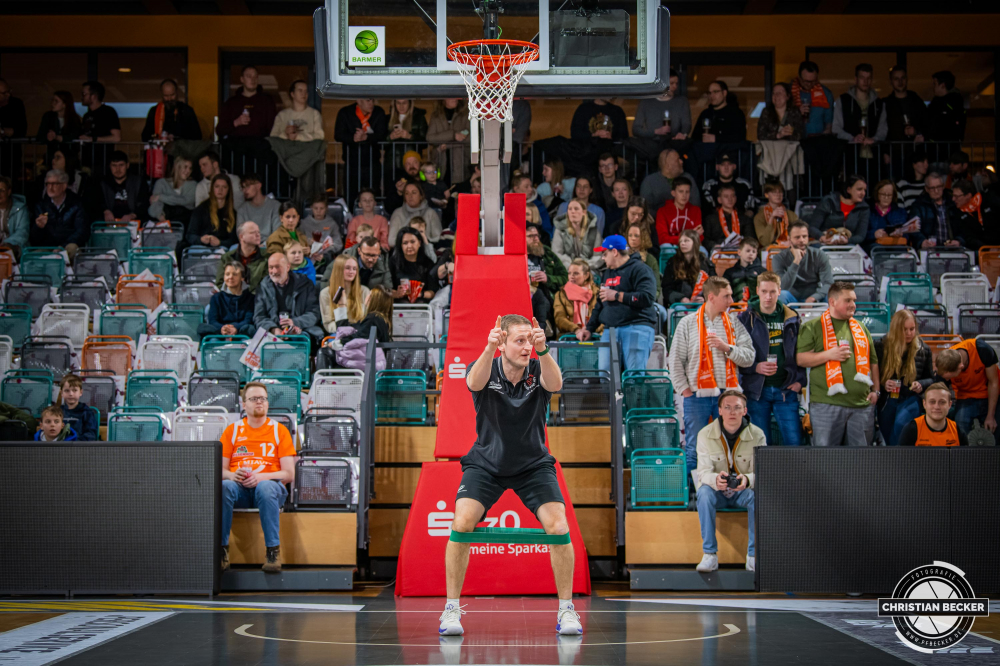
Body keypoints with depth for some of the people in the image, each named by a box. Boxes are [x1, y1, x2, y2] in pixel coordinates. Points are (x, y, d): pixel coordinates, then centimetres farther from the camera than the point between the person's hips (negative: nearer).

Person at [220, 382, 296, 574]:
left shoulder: (279, 431, 13)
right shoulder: (232, 430, 17)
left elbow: (289, 474, 4)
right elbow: (220, 469, 11)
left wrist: (262, 477, -14)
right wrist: (232, 475, -14)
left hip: (269, 484, -1)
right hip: (239, 487, 1)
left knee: (265, 488, -39)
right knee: (223, 487, -36)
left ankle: (273, 551, -35)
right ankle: (221, 549, -30)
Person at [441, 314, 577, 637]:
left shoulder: (538, 371, -14)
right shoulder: (486, 370, -15)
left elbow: (555, 384, -37)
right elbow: (475, 383, -40)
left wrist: (543, 351, -58)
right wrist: (488, 349, -60)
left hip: (533, 465, 1)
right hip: (486, 463, -1)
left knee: (559, 529, -17)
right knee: (461, 524, -21)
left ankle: (566, 609, 0)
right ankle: (452, 608, -6)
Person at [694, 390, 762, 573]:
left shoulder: (756, 435, -8)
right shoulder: (705, 434, -8)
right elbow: (703, 472, -14)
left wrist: (747, 480, -37)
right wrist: (715, 479, -39)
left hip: (744, 491, 0)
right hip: (717, 491, 0)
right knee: (704, 493, -33)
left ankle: (753, 556, -23)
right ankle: (709, 555, -29)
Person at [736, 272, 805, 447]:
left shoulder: (791, 318, 9)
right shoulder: (745, 319, 1)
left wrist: (800, 380, 1)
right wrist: (756, 367, -15)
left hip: (786, 390, 2)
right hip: (757, 391, -1)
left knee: (794, 442, -4)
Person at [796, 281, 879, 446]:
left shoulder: (861, 328, 19)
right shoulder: (813, 327, 4)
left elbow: (873, 361, 24)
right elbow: (800, 359, -3)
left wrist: (875, 390, 13)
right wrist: (829, 355, -13)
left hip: (862, 404, 5)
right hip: (827, 404, -4)